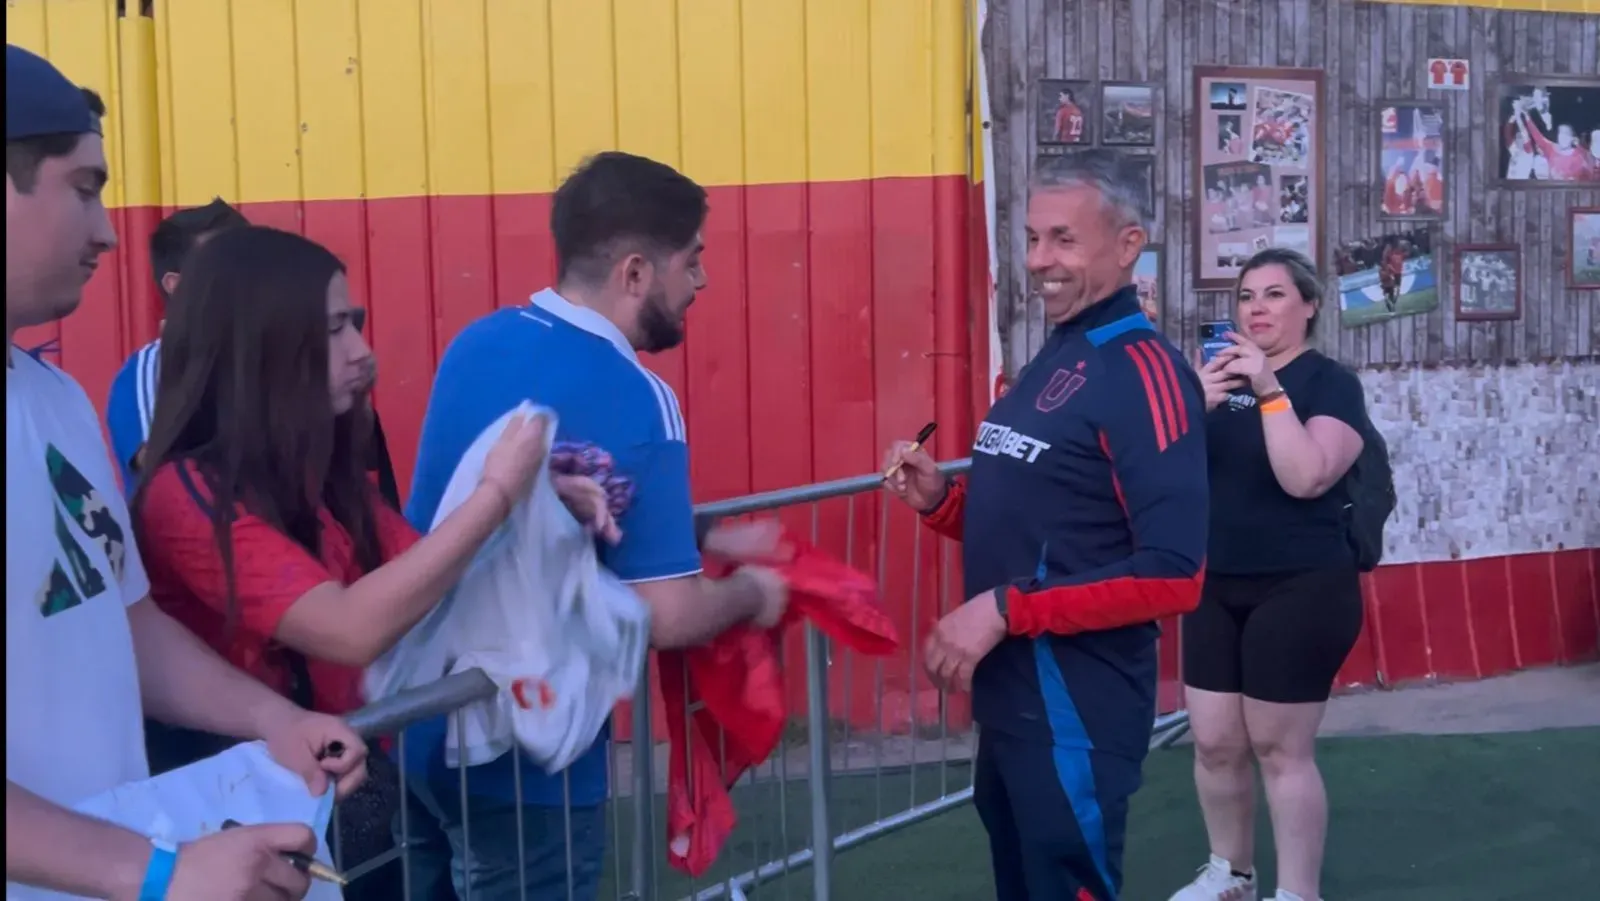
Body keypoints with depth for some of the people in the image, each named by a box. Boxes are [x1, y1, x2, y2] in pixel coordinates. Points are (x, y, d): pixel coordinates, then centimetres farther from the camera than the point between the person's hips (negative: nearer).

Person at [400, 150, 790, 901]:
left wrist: (703, 538, 16)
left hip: (409, 722, 7)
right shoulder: (633, 397, -20)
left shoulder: (475, 344, 2)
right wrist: (751, 594, -1)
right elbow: (669, 616, -23)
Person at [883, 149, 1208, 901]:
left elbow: (1172, 575, -25)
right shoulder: (1050, 360, 13)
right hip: (1010, 702, 9)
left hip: (1077, 712, -9)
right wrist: (940, 500, 2)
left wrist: (1005, 610, -24)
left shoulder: (1143, 371, -17)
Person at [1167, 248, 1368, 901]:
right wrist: (1198, 407, -16)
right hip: (1216, 587, 5)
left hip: (1300, 589, -5)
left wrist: (1269, 390, -25)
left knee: (1279, 748, -1)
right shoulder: (1221, 374, 9)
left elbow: (1305, 477, -21)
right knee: (1214, 743, 9)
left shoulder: (1330, 382, -6)